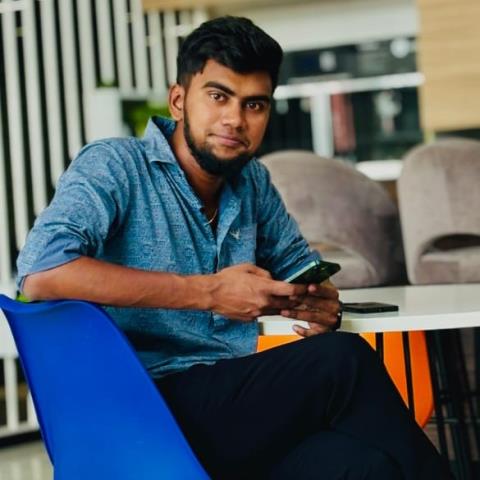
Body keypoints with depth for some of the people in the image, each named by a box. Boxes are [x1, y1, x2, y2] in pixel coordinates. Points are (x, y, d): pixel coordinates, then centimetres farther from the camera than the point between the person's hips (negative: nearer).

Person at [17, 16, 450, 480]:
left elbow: (297, 265, 26)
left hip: (235, 400, 6)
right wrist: (209, 293, -22)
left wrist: (322, 304, -2)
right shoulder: (113, 167, -6)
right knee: (344, 360, -23)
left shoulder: (252, 181, 13)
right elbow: (40, 273, -22)